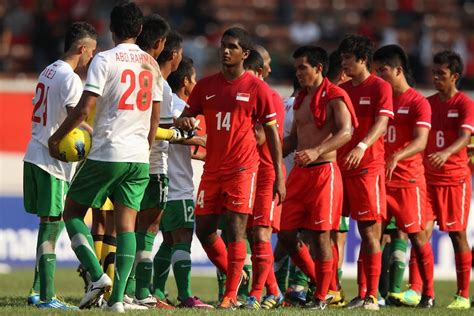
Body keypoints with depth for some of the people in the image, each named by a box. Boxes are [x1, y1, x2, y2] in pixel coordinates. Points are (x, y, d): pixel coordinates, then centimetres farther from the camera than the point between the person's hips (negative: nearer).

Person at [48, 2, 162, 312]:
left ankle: (98, 275, -10)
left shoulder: (105, 60, -7)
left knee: (73, 213, 8)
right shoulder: (151, 64, 11)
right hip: (139, 157, 5)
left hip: (106, 153, -5)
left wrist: (56, 138, -1)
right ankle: (118, 296, -6)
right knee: (127, 223, 3)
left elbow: (84, 108, -13)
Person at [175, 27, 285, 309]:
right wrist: (184, 122, -10)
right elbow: (186, 118, 17)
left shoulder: (257, 88, -2)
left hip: (242, 169, -5)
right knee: (204, 230, 6)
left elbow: (272, 132, 0)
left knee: (236, 230, -10)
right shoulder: (206, 86, 10)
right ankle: (233, 276, 25)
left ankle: (231, 295, -8)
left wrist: (279, 177, -4)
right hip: (213, 169, 5)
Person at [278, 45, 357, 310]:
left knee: (320, 235, -6)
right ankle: (320, 283, 20)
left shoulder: (334, 97, -6)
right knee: (286, 234, 5)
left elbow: (346, 132, -21)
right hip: (299, 172, 8)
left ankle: (322, 297, 2)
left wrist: (317, 151, -34)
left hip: (324, 172, -8)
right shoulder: (301, 99, 19)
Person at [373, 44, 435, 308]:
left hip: (408, 179, -5)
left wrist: (397, 157, -33)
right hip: (378, 177, 5)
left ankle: (429, 293, 6)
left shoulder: (418, 103, -4)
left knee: (417, 235, -2)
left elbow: (420, 141, -16)